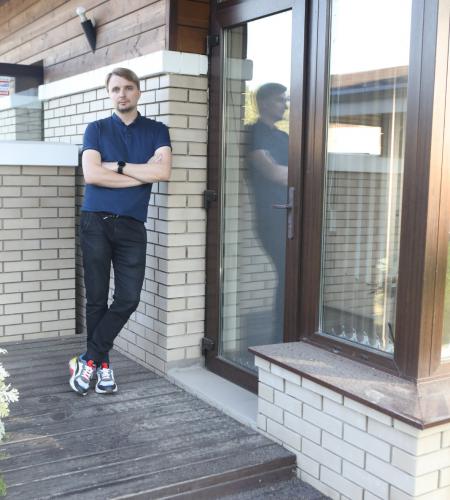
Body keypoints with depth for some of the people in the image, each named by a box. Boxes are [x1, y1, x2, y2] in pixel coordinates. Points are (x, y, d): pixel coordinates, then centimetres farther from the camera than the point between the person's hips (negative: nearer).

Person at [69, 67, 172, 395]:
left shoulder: (157, 131, 9)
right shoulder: (96, 129, 8)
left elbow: (163, 172, -8)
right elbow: (91, 174, -8)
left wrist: (118, 166, -7)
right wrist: (143, 174, -7)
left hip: (132, 226, 1)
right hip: (95, 222, -1)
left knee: (128, 299, -5)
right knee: (97, 298, 3)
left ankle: (88, 360, 9)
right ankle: (102, 364, 17)